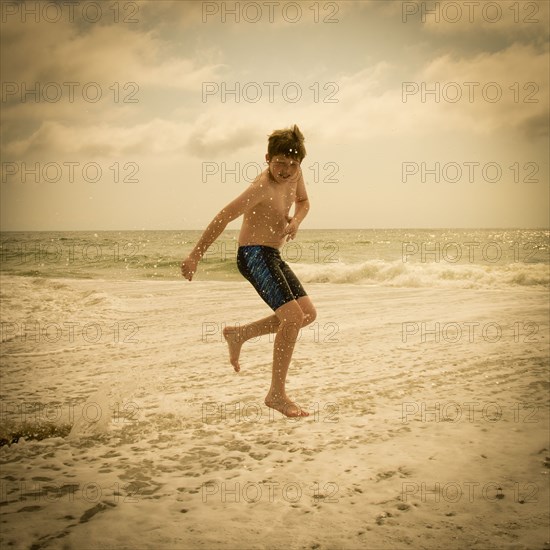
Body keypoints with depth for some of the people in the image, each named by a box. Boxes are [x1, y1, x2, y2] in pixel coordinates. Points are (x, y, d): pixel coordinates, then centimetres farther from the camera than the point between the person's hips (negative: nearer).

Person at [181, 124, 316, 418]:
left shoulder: (294, 174, 2)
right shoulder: (261, 187, -22)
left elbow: (303, 201, 21)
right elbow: (224, 217, -20)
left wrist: (296, 220, -3)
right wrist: (195, 256, -18)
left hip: (273, 256, 9)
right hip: (254, 255, -9)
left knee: (308, 314, 9)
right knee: (292, 317, -18)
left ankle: (239, 333, 21)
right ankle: (276, 394, -8)